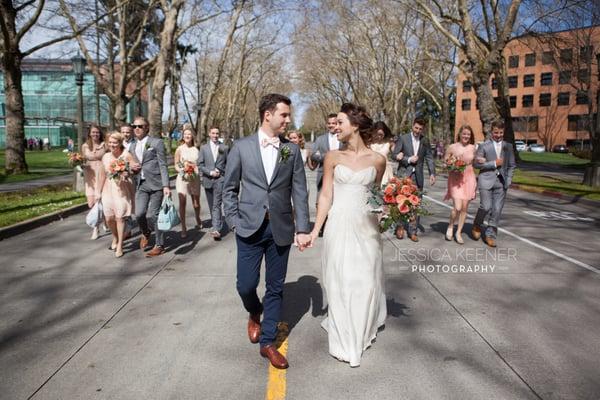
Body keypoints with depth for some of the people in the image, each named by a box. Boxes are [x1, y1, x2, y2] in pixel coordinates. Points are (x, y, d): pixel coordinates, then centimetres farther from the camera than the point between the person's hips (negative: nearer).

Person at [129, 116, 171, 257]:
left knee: (152, 215, -5)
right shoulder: (132, 146, 17)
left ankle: (159, 246, 12)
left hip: (155, 184, -4)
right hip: (141, 185, 5)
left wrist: (166, 185, -14)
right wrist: (132, 168, 1)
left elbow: (163, 165, -6)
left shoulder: (157, 142, -1)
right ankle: (146, 233, 24)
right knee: (139, 213, -9)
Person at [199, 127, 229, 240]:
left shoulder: (224, 148, 7)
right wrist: (210, 172, -9)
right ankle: (217, 225, 25)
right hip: (208, 179, 3)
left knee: (217, 204, -14)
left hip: (220, 179, -3)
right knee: (211, 205, 11)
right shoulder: (204, 148, 9)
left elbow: (228, 163, 10)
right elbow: (200, 164, 4)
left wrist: (221, 171, -5)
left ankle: (216, 229, -21)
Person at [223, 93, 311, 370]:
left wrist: (303, 228, -4)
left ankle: (268, 342, 23)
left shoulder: (292, 150, 3)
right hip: (250, 228, -1)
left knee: (275, 287, 8)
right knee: (246, 285, 1)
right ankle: (255, 314, 36)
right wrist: (234, 221, -4)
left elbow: (299, 192, 2)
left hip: (281, 229, 1)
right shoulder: (241, 147, 0)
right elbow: (229, 189, 5)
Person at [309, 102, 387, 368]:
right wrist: (316, 230, -5)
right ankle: (344, 341, 24)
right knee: (339, 281, 5)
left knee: (365, 280, 8)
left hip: (366, 226, 1)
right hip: (338, 226, 0)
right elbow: (326, 196, 0)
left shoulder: (377, 160, 1)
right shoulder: (333, 157, 0)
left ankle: (362, 333, 33)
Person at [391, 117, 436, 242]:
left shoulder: (425, 142, 9)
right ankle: (400, 226, 17)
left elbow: (429, 158, 7)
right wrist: (408, 159, -12)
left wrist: (432, 173, -5)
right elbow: (394, 154, -2)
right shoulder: (403, 138, 1)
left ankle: (412, 231, 12)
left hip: (418, 176, 3)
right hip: (404, 174, -3)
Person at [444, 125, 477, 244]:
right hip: (456, 178, -3)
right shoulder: (452, 147, -2)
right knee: (457, 207, -14)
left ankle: (459, 232, 19)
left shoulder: (472, 148, 6)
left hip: (469, 179, 3)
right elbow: (445, 162, 5)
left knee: (464, 207, 4)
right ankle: (450, 226, 15)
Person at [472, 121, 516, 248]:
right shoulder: (484, 146, 0)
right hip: (486, 180, -3)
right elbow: (476, 163, -5)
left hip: (501, 182, 3)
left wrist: (508, 180, 2)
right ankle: (476, 226, 18)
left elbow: (511, 165, 13)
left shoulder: (508, 146, 11)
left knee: (497, 210, 0)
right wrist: (494, 163, -11)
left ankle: (490, 234, 13)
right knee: (486, 207, -10)